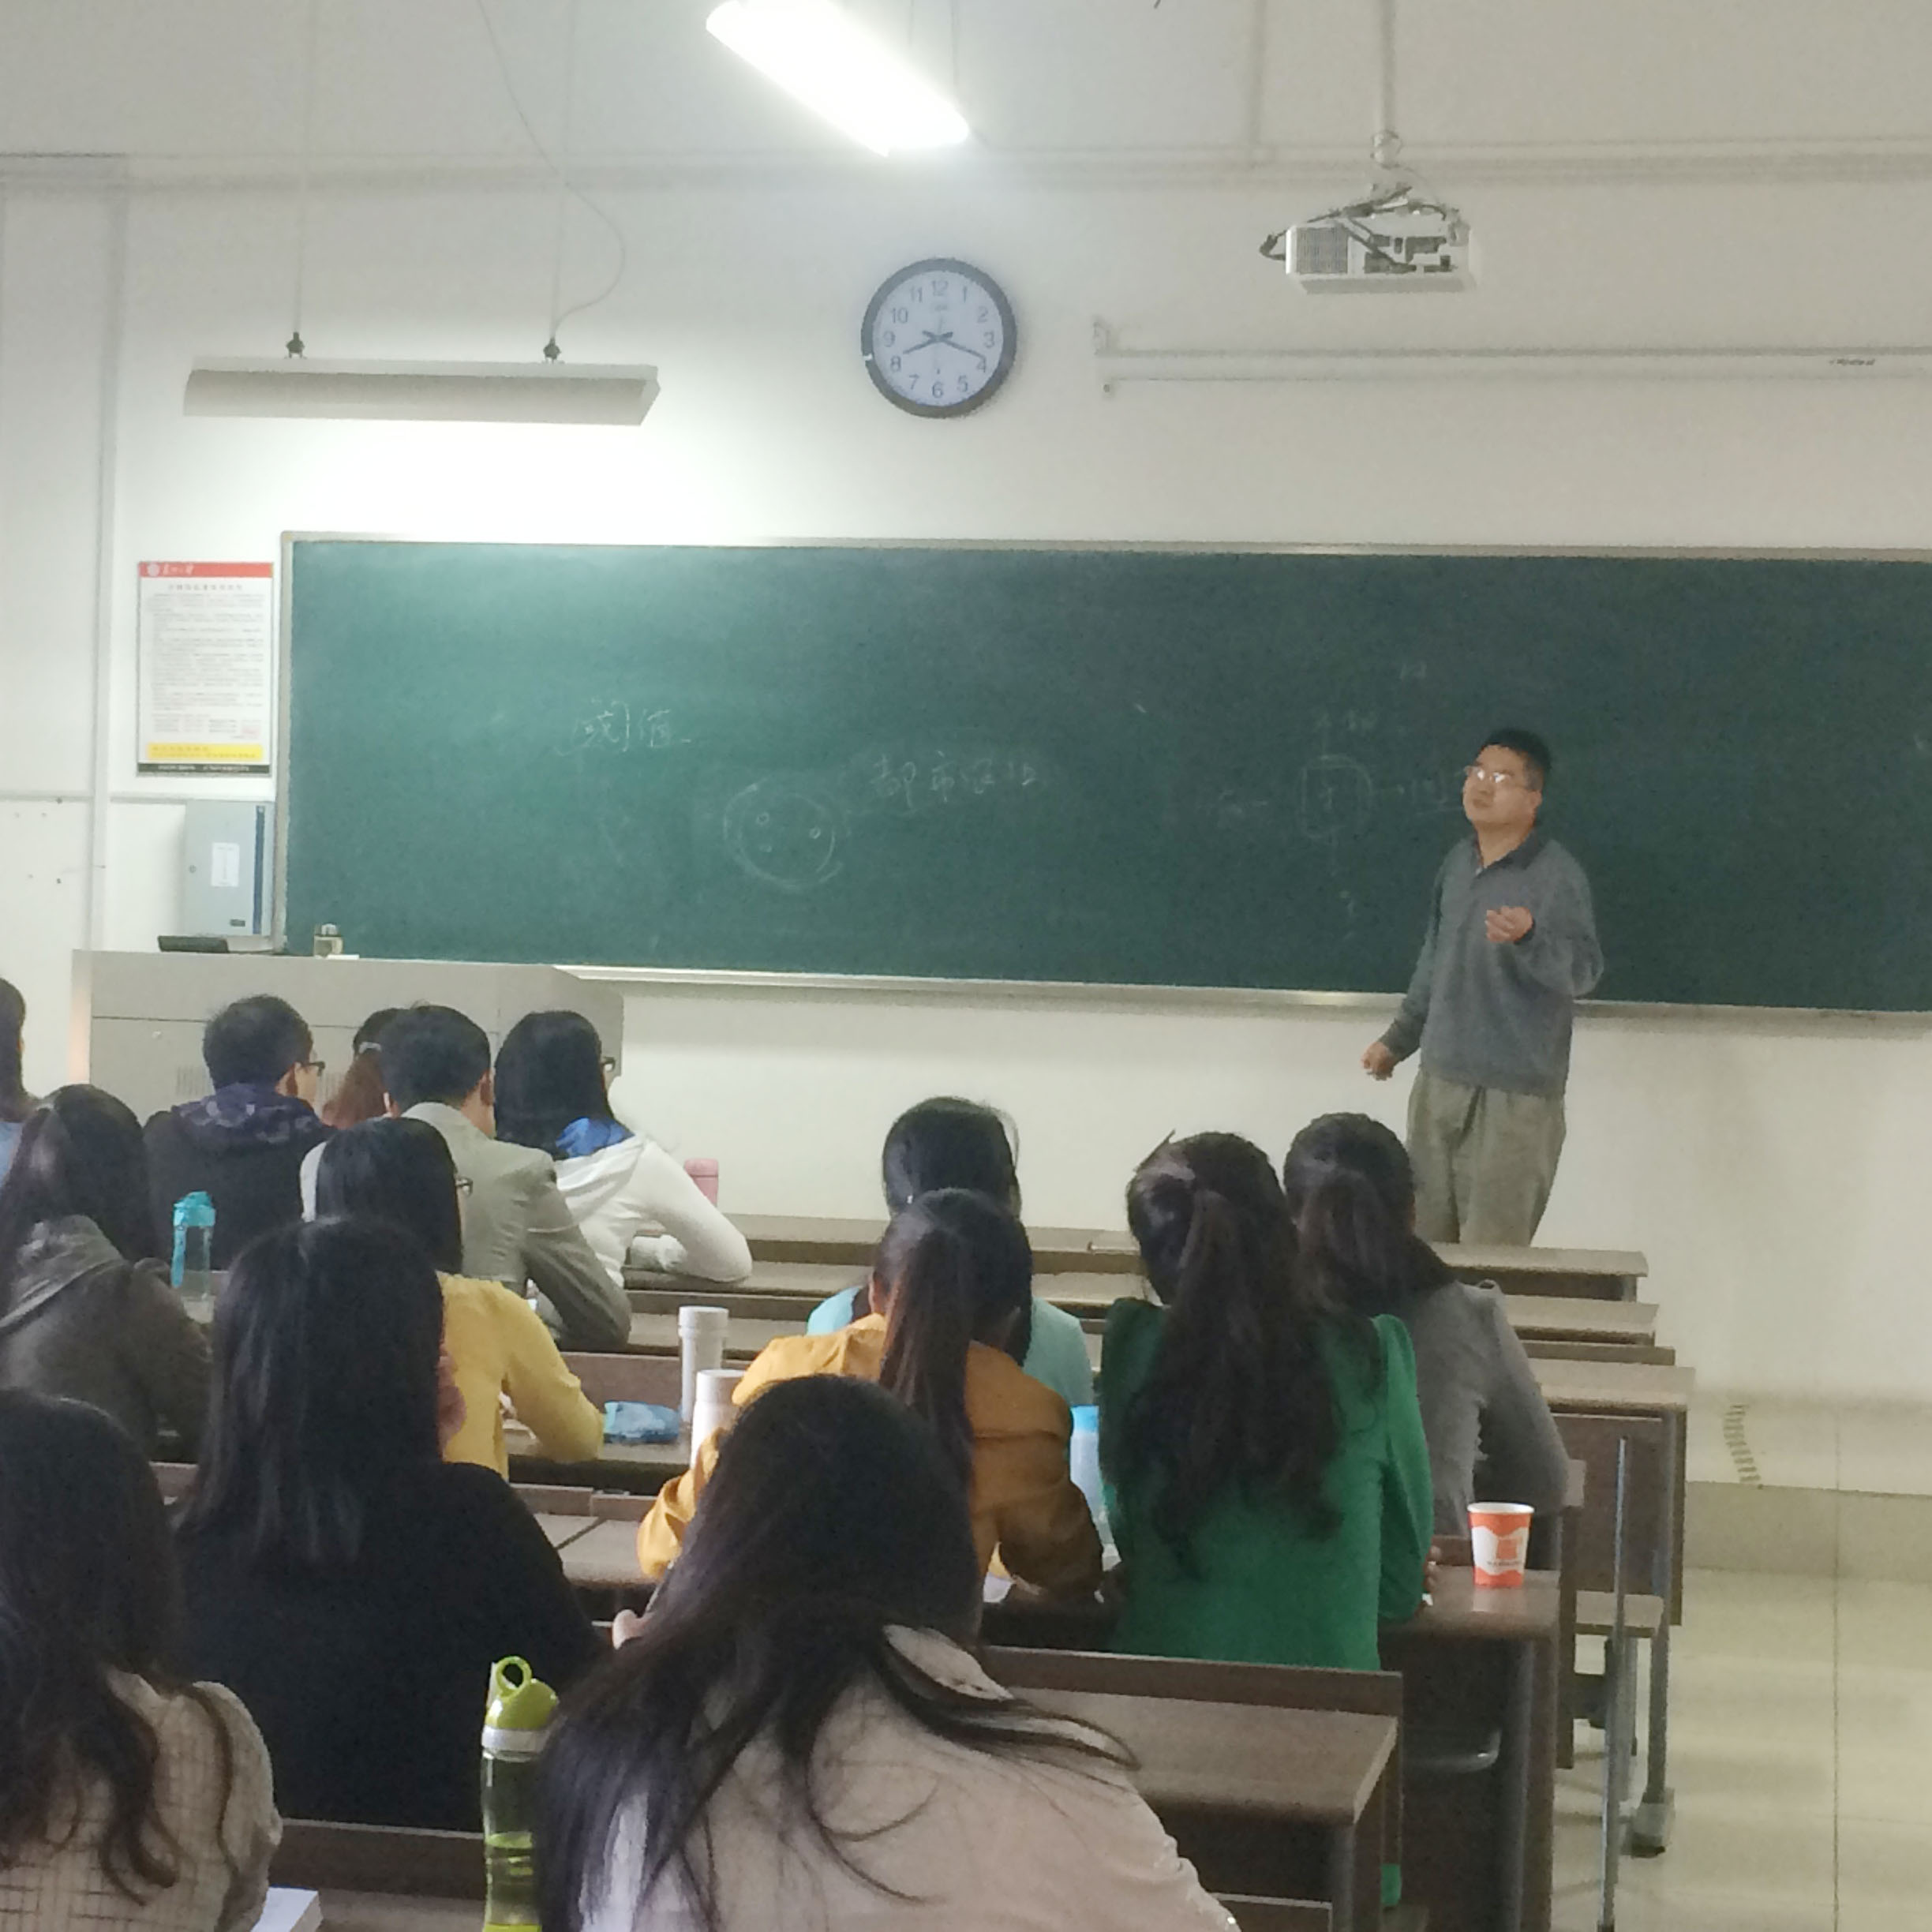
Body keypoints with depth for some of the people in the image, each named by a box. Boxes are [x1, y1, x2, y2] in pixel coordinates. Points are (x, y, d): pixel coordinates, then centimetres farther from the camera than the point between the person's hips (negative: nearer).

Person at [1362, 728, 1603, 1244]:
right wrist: (1399, 1039, 28)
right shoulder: (1457, 864, 9)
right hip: (1438, 1082, 7)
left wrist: (1528, 937, -42)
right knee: (1423, 1245, 11)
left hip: (1517, 1095, -7)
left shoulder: (1558, 876, -13)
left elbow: (1583, 971, -23)